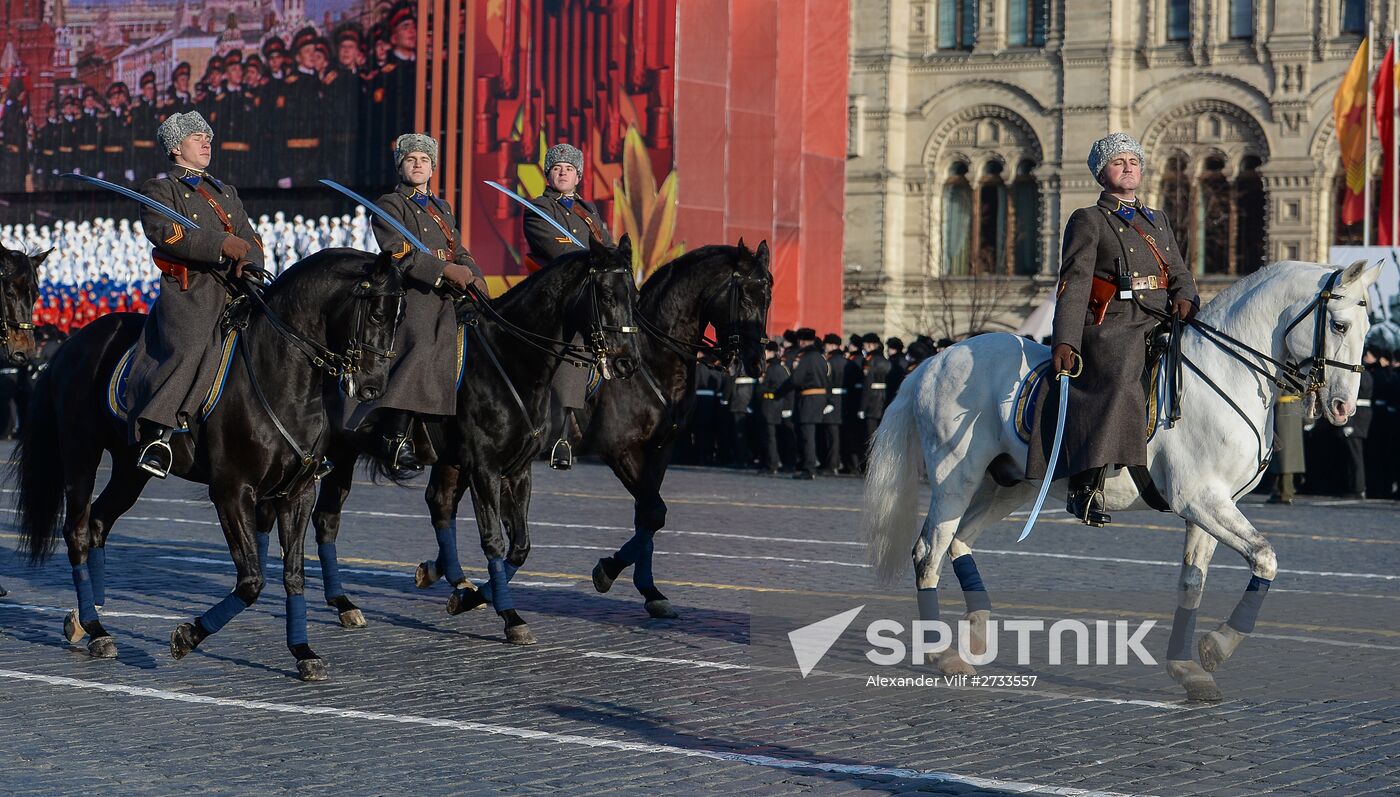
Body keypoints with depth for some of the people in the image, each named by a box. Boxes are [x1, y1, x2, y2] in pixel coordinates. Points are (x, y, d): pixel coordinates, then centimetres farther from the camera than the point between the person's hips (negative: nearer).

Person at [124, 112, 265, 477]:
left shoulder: (226, 193, 30)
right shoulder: (160, 190, 9)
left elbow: (250, 240, 23)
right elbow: (162, 230, -11)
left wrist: (248, 260, -4)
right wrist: (221, 244, -21)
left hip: (233, 293, 7)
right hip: (188, 292, -6)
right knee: (191, 350, -31)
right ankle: (156, 433, -34)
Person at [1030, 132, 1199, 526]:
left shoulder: (1158, 220, 28)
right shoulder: (1088, 221, 8)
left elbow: (1179, 272, 25)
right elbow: (1074, 283, -3)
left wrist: (1184, 298, -1)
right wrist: (1065, 341, -15)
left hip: (1160, 326, 7)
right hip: (1113, 327, -7)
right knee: (1120, 382, -32)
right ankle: (1086, 486, -38)